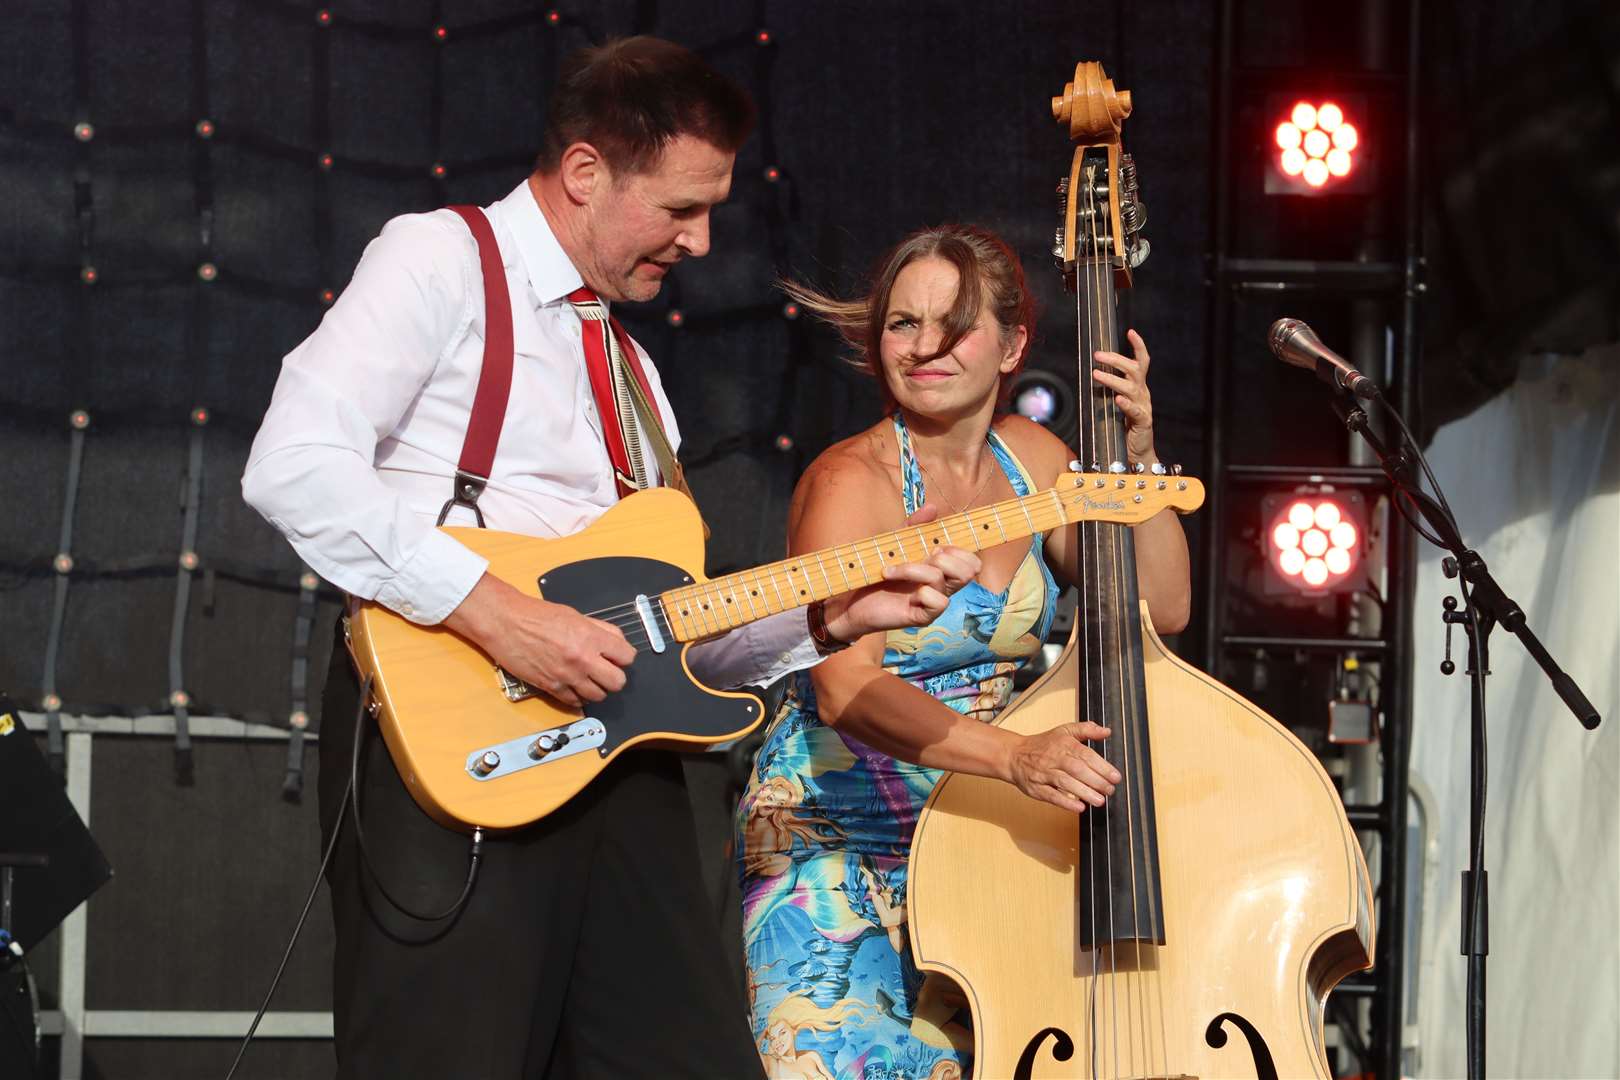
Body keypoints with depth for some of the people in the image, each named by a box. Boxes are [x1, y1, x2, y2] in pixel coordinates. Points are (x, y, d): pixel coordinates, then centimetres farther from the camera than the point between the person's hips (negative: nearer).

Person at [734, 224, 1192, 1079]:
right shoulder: (854, 482, -13)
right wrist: (1013, 755, -42)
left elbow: (1161, 607, 6)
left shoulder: (1030, 458, 7)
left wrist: (1136, 459, -7)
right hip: (838, 854, -5)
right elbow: (846, 689, -28)